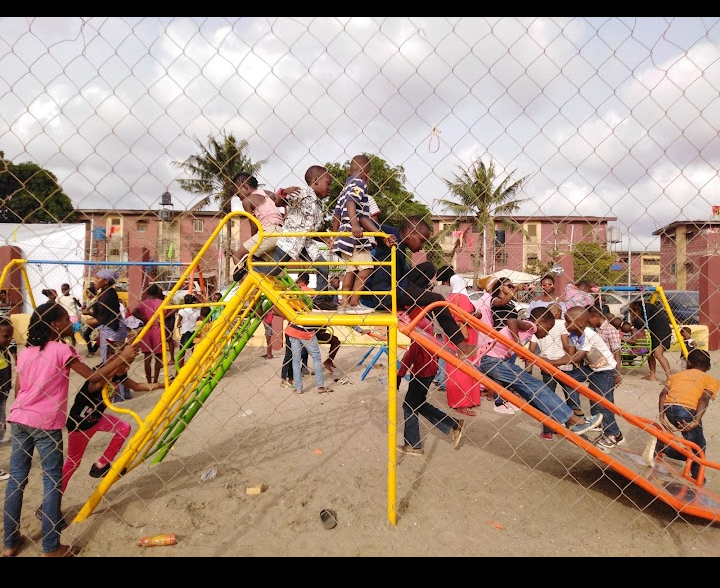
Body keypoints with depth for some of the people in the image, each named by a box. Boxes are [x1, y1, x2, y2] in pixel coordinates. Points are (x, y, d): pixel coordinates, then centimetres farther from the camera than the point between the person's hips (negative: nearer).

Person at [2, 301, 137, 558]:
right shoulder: (61, 349, -10)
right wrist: (122, 358, -15)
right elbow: (93, 376, -15)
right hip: (45, 423, -7)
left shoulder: (25, 351, 10)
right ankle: (51, 547, 9)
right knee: (52, 481, 2)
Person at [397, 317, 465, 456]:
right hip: (427, 369, 9)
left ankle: (413, 445, 13)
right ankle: (454, 425, 19)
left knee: (409, 405, 3)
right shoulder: (425, 322, 10)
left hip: (422, 371, -9)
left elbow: (411, 352, -23)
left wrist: (399, 375, -21)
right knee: (419, 404, 17)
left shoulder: (419, 325, -20)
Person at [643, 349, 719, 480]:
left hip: (668, 410, 4)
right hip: (687, 412, -4)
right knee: (698, 449, 18)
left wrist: (662, 416, 2)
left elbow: (663, 393, 9)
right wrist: (696, 421, -13)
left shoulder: (675, 375, 27)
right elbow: (704, 398, -3)